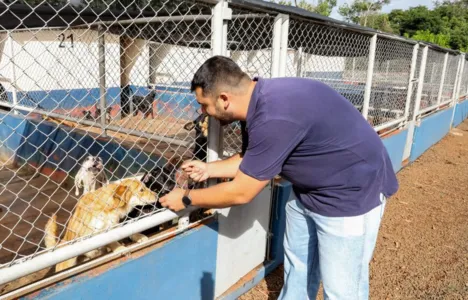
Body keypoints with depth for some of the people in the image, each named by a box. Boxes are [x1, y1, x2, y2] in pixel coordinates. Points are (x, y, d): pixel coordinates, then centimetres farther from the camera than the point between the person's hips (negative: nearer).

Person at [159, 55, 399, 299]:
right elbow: (252, 161, 10)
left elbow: (240, 193, -24)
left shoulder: (274, 118, -34)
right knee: (297, 268, 20)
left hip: (351, 193, -9)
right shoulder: (261, 99, -5)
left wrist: (186, 199, -11)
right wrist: (208, 169, 4)